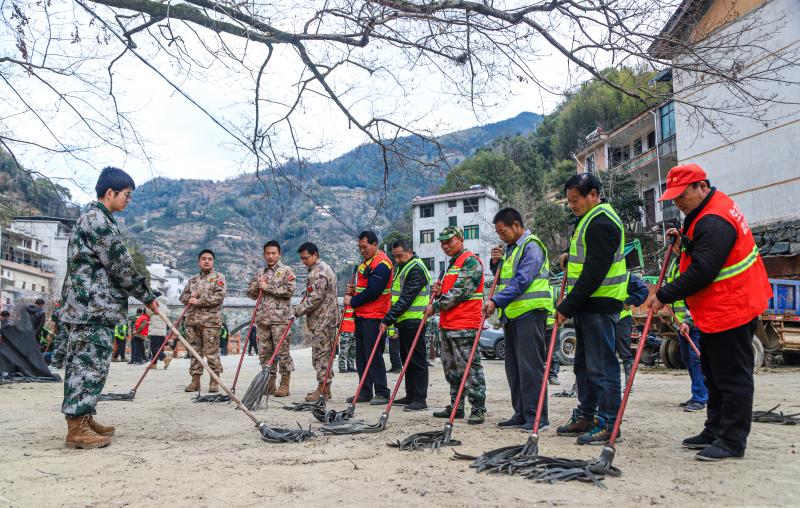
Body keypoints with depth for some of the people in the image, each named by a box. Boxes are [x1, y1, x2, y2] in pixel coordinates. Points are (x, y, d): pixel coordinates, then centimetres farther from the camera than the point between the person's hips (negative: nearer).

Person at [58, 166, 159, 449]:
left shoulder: (93, 218, 21)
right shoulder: (99, 220, -13)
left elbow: (113, 265, 23)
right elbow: (121, 266, -14)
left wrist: (143, 295, 20)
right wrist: (148, 296, -4)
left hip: (88, 306, 11)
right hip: (93, 307, -11)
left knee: (84, 363, 13)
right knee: (90, 363, -8)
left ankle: (84, 419, 20)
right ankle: (76, 429, -5)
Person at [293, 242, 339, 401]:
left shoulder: (318, 272, -16)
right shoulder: (323, 268, 19)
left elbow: (315, 298, -21)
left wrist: (298, 310, -11)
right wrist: (301, 309, 22)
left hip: (322, 321, -11)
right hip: (326, 319, 11)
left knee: (320, 354, -6)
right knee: (325, 354, 13)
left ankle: (322, 389, -2)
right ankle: (325, 388, 19)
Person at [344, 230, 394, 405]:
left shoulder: (382, 264, -14)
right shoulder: (366, 263, 18)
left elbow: (372, 292, -21)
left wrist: (352, 302, -10)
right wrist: (353, 291, 5)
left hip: (374, 317, -10)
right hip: (361, 315, 10)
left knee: (374, 356, -7)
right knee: (361, 356, 12)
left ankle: (382, 393, 0)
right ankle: (365, 392, 20)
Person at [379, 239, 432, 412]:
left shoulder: (416, 269, -14)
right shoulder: (401, 267, 18)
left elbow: (406, 298, -21)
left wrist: (388, 319, -23)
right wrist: (391, 319, 17)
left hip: (414, 321, -10)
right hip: (404, 320, 10)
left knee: (417, 360, -7)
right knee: (407, 358, 13)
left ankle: (420, 398, -3)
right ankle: (410, 395, 21)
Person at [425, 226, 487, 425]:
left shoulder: (470, 261, -8)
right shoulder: (452, 264, 22)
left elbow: (460, 292, -17)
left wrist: (435, 306, -11)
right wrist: (439, 291, 8)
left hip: (464, 326, -10)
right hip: (446, 325, 10)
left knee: (469, 368, -7)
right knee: (451, 369, 14)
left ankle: (478, 409, -1)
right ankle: (456, 407, 23)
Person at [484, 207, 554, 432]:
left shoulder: (531, 246, -9)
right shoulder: (508, 248, 20)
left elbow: (522, 280, -19)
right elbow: (502, 279, 25)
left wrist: (496, 301, -21)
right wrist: (496, 263, 6)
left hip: (530, 312, -10)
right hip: (511, 313, 10)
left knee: (530, 365, -9)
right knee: (514, 366, 11)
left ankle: (537, 417, -4)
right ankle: (521, 414, 19)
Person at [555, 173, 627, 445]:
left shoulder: (602, 222, -16)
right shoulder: (589, 219, 18)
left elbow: (594, 271, -22)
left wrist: (567, 306, -21)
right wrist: (570, 259, 13)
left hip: (600, 304, -11)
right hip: (586, 304, 11)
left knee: (602, 365, -5)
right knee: (583, 364, 16)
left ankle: (608, 423, 3)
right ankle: (586, 417, 25)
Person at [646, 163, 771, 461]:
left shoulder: (714, 221, -23)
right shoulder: (707, 212, 10)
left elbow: (701, 272, -27)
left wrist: (665, 296, -19)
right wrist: (684, 239, 9)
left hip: (730, 310, -11)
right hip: (716, 311, 11)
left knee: (732, 377, -2)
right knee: (714, 375, 17)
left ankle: (732, 442, 7)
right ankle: (715, 431, 27)